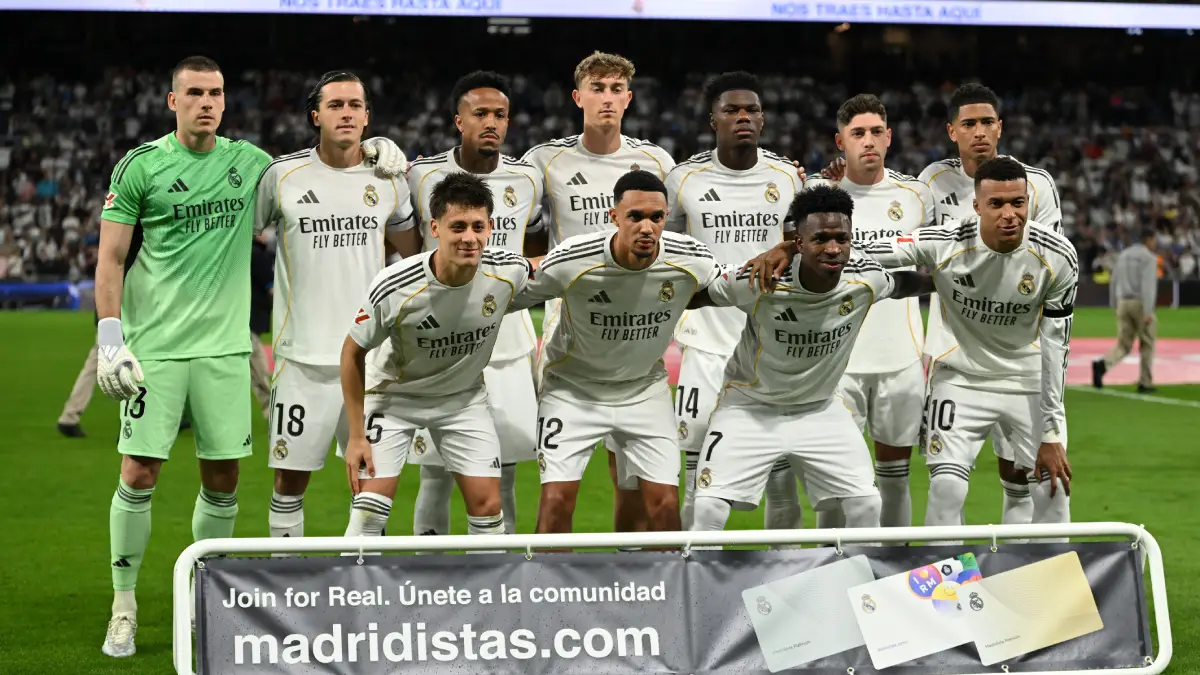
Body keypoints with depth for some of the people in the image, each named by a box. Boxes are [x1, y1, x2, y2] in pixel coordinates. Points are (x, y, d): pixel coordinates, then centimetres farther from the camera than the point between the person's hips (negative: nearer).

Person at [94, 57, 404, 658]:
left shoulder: (248, 162, 8)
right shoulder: (139, 166, -2)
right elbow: (111, 257, -1)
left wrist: (375, 154, 7)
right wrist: (109, 336, -11)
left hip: (224, 345, 3)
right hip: (156, 347, -3)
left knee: (223, 478, 5)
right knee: (138, 474, -5)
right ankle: (124, 604, 8)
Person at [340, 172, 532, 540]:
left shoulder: (507, 272, -23)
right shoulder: (393, 288, -31)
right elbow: (353, 352, -15)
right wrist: (356, 436, -14)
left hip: (464, 397, 3)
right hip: (395, 395, -3)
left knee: (488, 506, -1)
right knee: (369, 510, -11)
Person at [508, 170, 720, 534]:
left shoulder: (694, 262, -19)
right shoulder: (569, 261, -27)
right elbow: (508, 299, -11)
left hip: (645, 388, 2)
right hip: (572, 387, -2)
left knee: (664, 504, -4)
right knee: (557, 500, -11)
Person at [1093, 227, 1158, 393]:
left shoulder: (1123, 255, 13)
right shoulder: (1149, 258, -9)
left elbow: (1113, 283, 17)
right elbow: (1147, 285, -19)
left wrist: (1117, 305, 27)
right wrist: (1148, 312, -23)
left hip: (1123, 303, 6)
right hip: (1141, 304, -6)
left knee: (1124, 345, 4)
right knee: (1147, 344, 10)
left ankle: (1103, 365, -24)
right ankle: (1145, 383, 14)